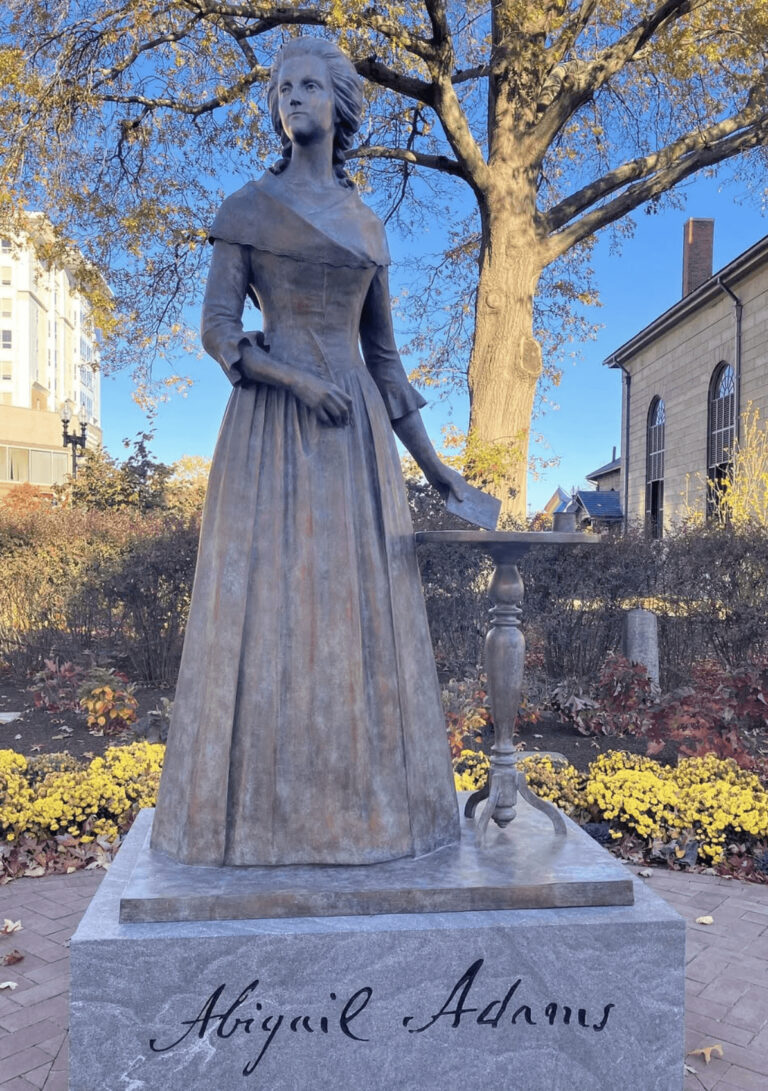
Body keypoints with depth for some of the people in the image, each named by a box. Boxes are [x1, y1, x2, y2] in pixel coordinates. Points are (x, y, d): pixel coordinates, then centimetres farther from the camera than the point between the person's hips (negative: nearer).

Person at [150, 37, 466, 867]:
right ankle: (258, 810, 4)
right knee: (268, 608, -7)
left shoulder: (367, 228, 20)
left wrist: (428, 460, 11)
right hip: (275, 428, -5)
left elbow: (381, 354, 17)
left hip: (356, 434, 5)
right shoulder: (244, 208, 6)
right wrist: (299, 381, -20)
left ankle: (353, 801, 14)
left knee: (356, 611, 3)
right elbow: (217, 330, -3)